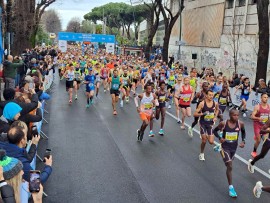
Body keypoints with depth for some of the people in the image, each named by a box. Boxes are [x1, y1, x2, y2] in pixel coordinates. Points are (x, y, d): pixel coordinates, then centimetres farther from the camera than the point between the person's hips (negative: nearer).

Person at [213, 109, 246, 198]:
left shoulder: (240, 124, -13)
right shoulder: (223, 123, -19)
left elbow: (243, 132, 9)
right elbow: (215, 131, -3)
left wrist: (243, 141, -5)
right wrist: (220, 138, -21)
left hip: (234, 147, 4)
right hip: (225, 147, -4)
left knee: (229, 166, 27)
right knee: (230, 167, -12)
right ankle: (231, 187, -4)